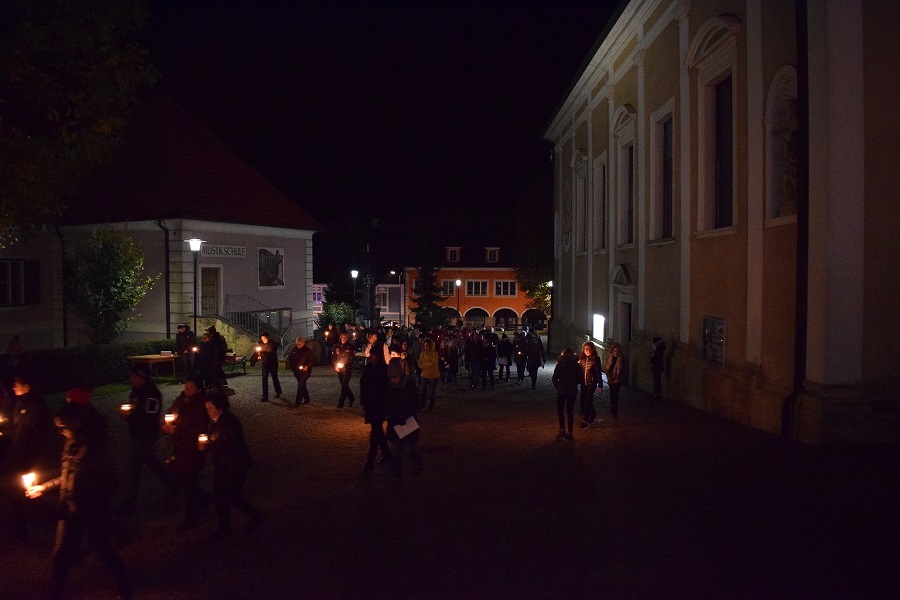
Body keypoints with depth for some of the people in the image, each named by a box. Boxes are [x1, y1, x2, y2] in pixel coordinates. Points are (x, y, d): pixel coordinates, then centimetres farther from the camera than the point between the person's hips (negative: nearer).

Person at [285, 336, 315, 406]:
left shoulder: (308, 350, -10)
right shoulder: (294, 350, 2)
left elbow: (312, 360, -9)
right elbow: (289, 358, 11)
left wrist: (307, 366, -25)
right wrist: (290, 366, -6)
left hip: (305, 371, -5)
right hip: (297, 371, 6)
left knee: (301, 384, -15)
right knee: (302, 385, 15)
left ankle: (298, 402, -13)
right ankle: (306, 399, 29)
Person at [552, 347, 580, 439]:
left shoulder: (560, 364, -9)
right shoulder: (576, 365, -3)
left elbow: (554, 378, -9)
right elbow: (579, 379, 0)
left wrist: (557, 386, 7)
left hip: (561, 390, -2)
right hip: (572, 391, 2)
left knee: (560, 410, 12)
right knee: (570, 411, 11)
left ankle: (562, 430, 5)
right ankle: (569, 432, 11)